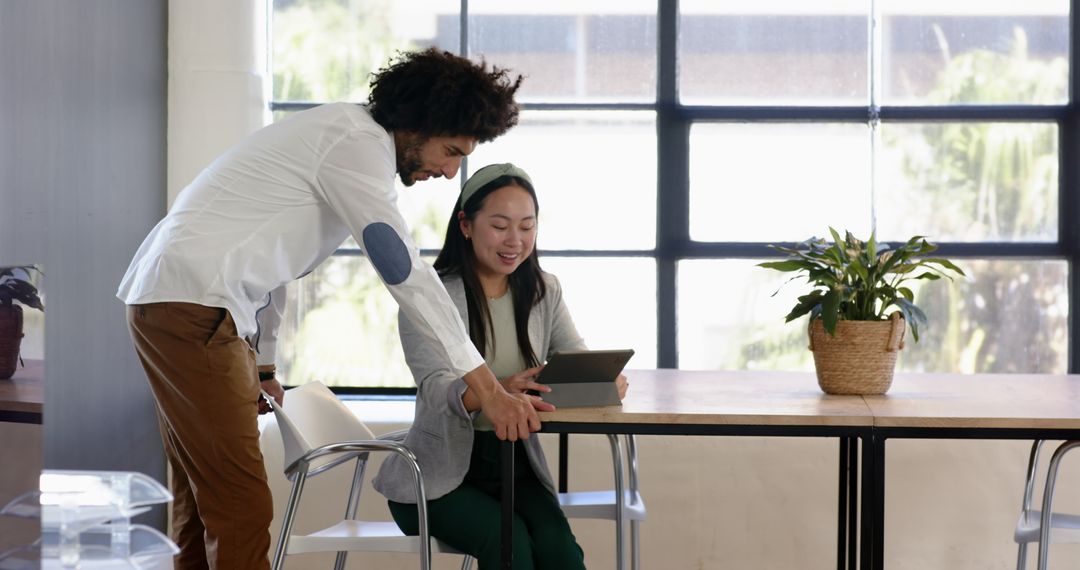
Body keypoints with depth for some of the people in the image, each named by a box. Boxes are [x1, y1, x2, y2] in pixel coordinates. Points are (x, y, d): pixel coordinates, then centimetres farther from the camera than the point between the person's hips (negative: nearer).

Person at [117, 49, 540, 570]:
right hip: (194, 307, -11)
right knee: (243, 508, -12)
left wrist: (263, 365, 31)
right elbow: (404, 269, -21)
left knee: (204, 505, 15)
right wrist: (487, 389, -22)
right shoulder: (359, 142, -12)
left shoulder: (339, 135, 19)